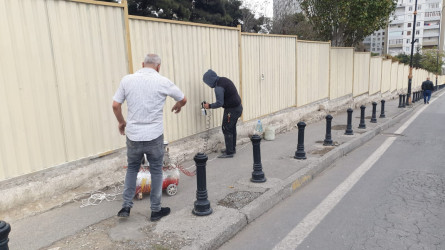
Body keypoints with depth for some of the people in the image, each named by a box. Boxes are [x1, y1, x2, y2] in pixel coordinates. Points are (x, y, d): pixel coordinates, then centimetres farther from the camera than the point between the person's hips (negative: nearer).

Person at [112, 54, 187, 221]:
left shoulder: (127, 80, -2)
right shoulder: (162, 82, -6)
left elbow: (115, 105, 1)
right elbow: (183, 99, 7)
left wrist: (121, 122, 19)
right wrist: (177, 107, 29)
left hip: (133, 136, 2)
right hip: (154, 136, -2)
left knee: (132, 169, 22)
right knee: (156, 171, 12)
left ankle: (126, 206, 21)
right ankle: (156, 210, 21)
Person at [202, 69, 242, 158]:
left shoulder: (219, 87, -21)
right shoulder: (224, 80, 9)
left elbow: (219, 103, -22)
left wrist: (209, 106, -8)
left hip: (232, 110, -10)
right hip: (238, 107, 10)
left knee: (227, 130, -2)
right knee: (232, 129, 18)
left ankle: (229, 152, 2)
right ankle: (232, 148, 29)